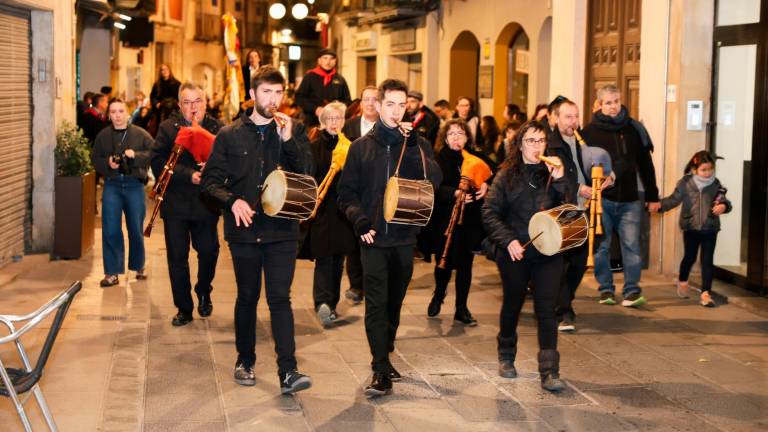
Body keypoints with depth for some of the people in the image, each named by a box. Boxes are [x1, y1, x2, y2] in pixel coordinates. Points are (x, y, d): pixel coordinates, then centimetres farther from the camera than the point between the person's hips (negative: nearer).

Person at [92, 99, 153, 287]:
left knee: (136, 229, 7)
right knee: (110, 230, -4)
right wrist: (107, 164, -11)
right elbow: (96, 161, 9)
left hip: (134, 185, -1)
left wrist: (136, 155, -17)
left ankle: (138, 266, 27)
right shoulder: (102, 136, 9)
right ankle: (112, 272, 1)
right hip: (112, 185, 1)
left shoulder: (140, 134, 4)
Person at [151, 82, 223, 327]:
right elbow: (157, 162, -10)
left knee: (209, 252, 5)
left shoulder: (217, 129, 0)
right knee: (177, 257, 5)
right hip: (175, 204, 0)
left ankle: (204, 293, 34)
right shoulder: (168, 129, 0)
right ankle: (184, 309, 18)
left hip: (206, 204, 0)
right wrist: (189, 175, -19)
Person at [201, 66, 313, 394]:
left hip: (281, 230, 0)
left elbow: (309, 175, -5)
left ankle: (288, 371, -11)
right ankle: (245, 361, 27)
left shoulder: (292, 132, 6)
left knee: (280, 298, -7)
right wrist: (232, 200, -15)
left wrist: (288, 140, -17)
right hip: (244, 230, 1)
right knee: (247, 297, 12)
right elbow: (210, 181, 3)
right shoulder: (230, 135, 4)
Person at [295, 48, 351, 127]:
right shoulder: (310, 77, 6)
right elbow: (299, 98, 3)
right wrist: (315, 109, -11)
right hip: (313, 122, -2)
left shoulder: (340, 79, 13)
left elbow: (347, 100, 17)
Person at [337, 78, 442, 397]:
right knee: (376, 305, -9)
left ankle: (384, 359, 28)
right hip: (374, 239, -1)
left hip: (405, 239, 2)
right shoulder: (362, 147, 7)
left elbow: (434, 180, -10)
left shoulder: (417, 144, 6)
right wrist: (359, 219, -9)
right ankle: (382, 371, -10)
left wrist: (413, 147, -18)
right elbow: (347, 194, 8)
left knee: (393, 304, 12)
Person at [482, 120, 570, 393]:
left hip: (547, 254, 0)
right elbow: (490, 212, -2)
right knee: (512, 305, 16)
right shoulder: (507, 175, 0)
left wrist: (560, 181, -16)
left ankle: (549, 372, -7)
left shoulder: (552, 172, 4)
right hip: (514, 254, 0)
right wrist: (508, 240, -13)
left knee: (546, 310, -7)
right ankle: (506, 357, 38)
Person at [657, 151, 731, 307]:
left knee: (707, 261, -2)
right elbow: (674, 199, -5)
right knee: (690, 257, 11)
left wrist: (723, 206, -31)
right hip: (691, 228, 0)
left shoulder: (716, 185, -3)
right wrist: (659, 205, -20)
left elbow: (723, 201, -7)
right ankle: (682, 281, 40)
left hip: (710, 229, 0)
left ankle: (706, 293, 0)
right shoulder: (685, 183, -6)